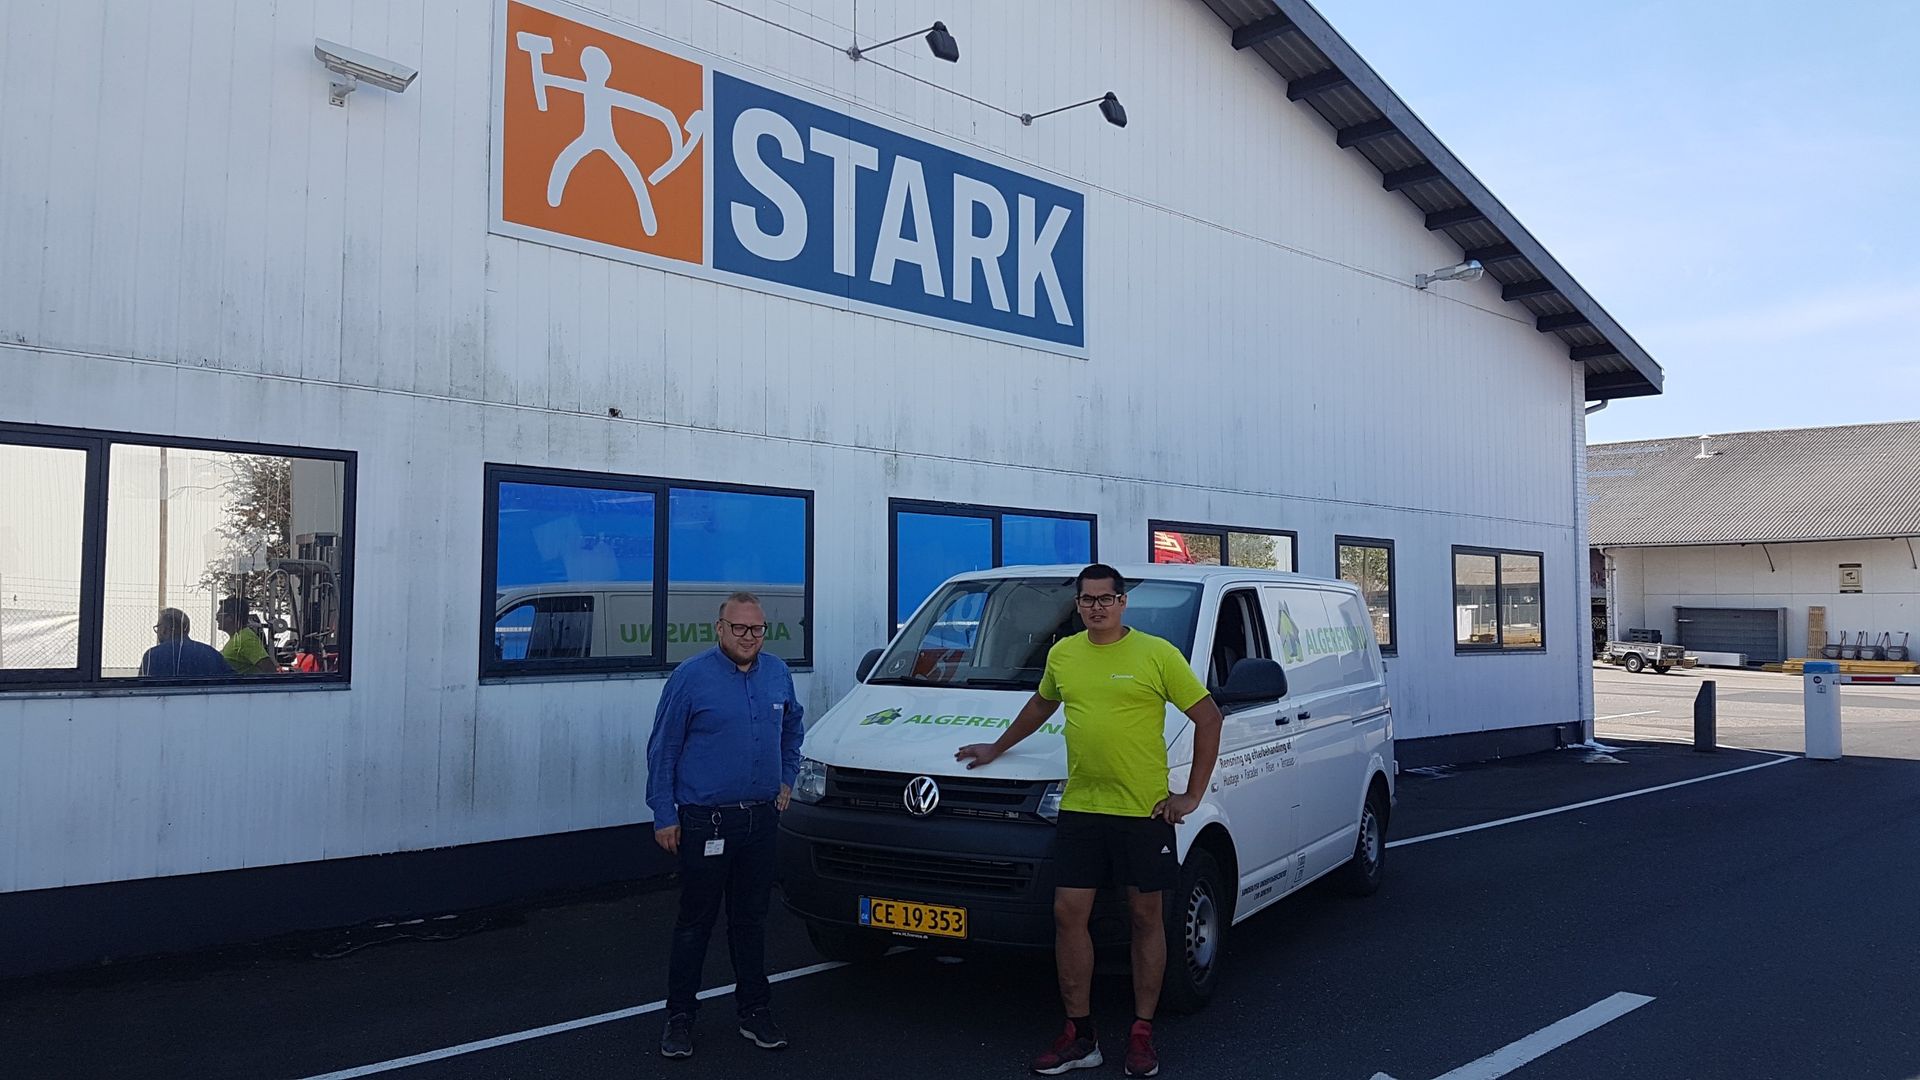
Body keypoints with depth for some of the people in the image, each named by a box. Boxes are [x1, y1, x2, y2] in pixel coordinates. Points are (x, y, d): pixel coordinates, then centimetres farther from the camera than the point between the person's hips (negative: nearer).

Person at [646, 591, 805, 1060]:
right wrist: (664, 815, -8)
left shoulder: (778, 674, 6)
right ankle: (680, 1017, 14)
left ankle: (754, 1009, 24)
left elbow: (792, 729, 24)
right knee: (696, 920, 2)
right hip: (706, 822, -4)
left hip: (762, 820, 5)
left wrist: (787, 779, 15)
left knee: (752, 917, 14)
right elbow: (662, 751, -6)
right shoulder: (690, 677, -9)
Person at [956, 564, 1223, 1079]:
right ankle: (1079, 1036, 15)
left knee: (1145, 915, 7)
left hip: (1144, 810, -4)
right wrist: (997, 749, 33)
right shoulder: (1062, 654, 8)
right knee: (1068, 913, 3)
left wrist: (1192, 794, -5)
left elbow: (1208, 718, -2)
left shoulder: (1157, 653, -6)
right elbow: (1041, 703, 28)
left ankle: (1142, 1034, 19)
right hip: (1078, 808, 4)